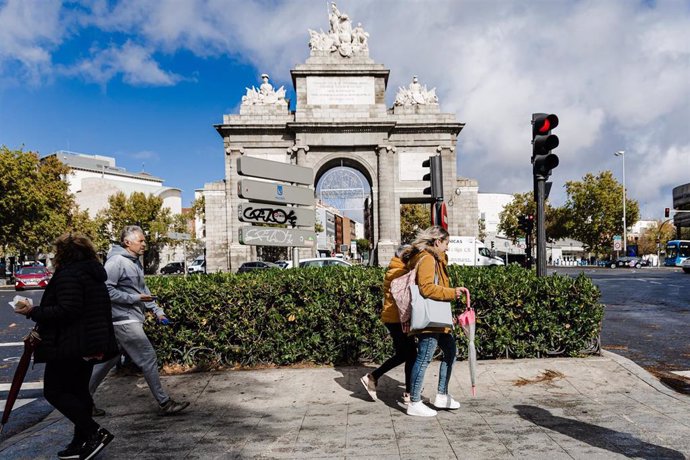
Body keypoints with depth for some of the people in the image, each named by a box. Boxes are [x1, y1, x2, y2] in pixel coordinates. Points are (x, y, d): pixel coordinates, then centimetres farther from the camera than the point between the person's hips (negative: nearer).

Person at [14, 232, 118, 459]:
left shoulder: (68, 275, -15)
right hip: (91, 343, 9)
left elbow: (67, 311, -24)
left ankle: (95, 433, -6)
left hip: (71, 344, -9)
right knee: (79, 390, 16)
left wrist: (33, 312, -16)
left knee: (54, 391, 0)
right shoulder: (94, 273, 14)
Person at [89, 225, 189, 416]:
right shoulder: (116, 262, -15)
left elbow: (143, 289, 18)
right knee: (149, 359, -5)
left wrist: (157, 311, 12)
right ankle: (164, 403, 3)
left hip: (130, 320, 10)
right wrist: (135, 298, -18)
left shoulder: (135, 262, 14)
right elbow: (106, 289, -20)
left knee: (108, 360, 17)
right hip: (124, 320, -10)